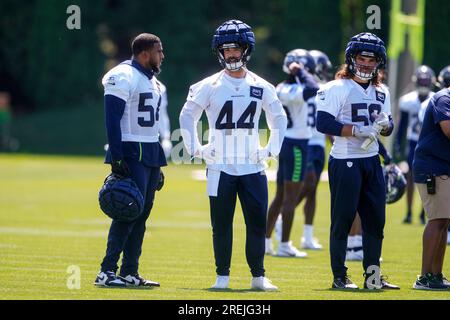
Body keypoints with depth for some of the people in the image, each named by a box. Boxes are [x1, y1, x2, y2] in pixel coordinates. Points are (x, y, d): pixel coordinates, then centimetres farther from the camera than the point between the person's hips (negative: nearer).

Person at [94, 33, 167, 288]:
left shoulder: (152, 81, 18)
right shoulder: (124, 77, -12)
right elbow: (113, 119, -17)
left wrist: (158, 167, 21)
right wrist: (116, 158, -22)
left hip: (151, 153, 9)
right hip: (131, 154, -9)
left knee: (142, 214, 8)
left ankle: (130, 272, 12)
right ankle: (107, 272, -12)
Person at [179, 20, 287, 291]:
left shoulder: (261, 87, 6)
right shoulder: (209, 86, 0)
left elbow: (279, 119, 17)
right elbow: (188, 116, 5)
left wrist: (272, 150, 9)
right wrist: (196, 149, -1)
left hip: (253, 166, 1)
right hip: (220, 167, -1)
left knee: (258, 222, -2)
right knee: (221, 224, 2)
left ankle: (258, 276, 6)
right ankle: (222, 276, 9)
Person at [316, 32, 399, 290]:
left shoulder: (381, 92, 14)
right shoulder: (337, 89, -8)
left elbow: (388, 126, 19)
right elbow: (324, 123, -16)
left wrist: (384, 126, -5)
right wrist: (358, 130, -21)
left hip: (372, 160, 7)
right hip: (345, 161, -7)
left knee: (376, 219, 7)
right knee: (343, 219, -2)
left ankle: (373, 275, 14)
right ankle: (339, 276, 5)